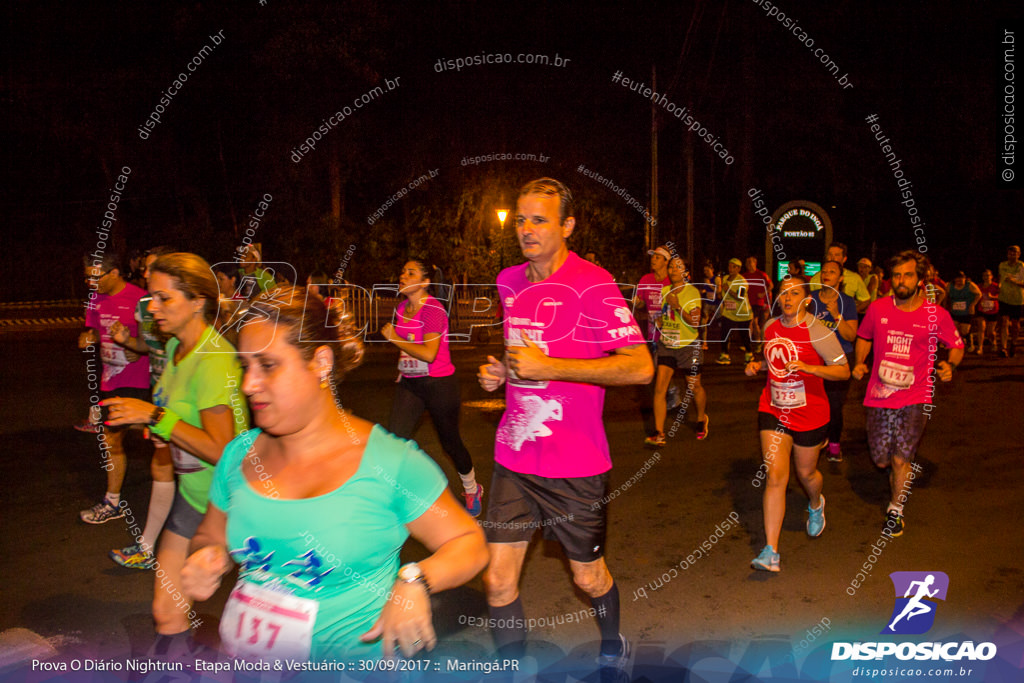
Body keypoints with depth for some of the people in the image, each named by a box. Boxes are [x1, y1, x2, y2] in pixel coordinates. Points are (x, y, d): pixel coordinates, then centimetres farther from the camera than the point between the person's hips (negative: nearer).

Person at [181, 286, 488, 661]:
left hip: (357, 662, -5)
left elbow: (470, 544, -11)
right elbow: (210, 535, 14)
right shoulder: (240, 455, -1)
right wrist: (207, 561, -7)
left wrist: (414, 583, -27)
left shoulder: (390, 461, -16)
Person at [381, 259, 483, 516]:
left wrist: (394, 337, -21)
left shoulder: (433, 309, -19)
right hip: (409, 383, 7)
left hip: (439, 384, -7)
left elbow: (429, 353, -30)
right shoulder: (402, 308, 6)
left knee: (450, 442, 9)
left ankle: (472, 491, 35)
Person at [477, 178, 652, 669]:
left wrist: (548, 366, -23)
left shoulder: (591, 283, -15)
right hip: (513, 457, 5)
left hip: (574, 463, -5)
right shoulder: (509, 281, 7)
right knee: (497, 580, 4)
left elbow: (640, 368, -21)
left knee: (588, 576, 16)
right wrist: (498, 372, 2)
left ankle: (613, 646, 47)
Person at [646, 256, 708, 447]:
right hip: (666, 345, 4)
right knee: (659, 387, -10)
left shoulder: (692, 292, -11)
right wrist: (659, 319, 3)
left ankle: (701, 419, 41)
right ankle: (659, 434, -9)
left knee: (694, 387, 11)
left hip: (688, 346, -4)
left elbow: (695, 322, -20)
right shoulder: (664, 291, 5)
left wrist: (678, 306, -26)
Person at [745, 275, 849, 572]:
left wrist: (808, 367, -28)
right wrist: (757, 366, 1)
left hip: (809, 414, -3)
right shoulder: (770, 327, 3)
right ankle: (771, 552, -7)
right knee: (775, 476, -7)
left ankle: (816, 505, 56)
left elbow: (843, 370, -14)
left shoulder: (816, 331, -15)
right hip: (773, 411, 3)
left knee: (806, 473, 16)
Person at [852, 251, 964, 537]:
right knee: (881, 460, 10)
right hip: (879, 396, 3)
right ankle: (899, 478, 46)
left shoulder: (936, 315, -6)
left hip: (915, 398, -2)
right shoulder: (878, 308, 0)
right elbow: (864, 337, 17)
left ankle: (895, 510, 15)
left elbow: (957, 345, 8)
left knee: (901, 458, -8)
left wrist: (950, 365, -13)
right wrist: (859, 363, 1)